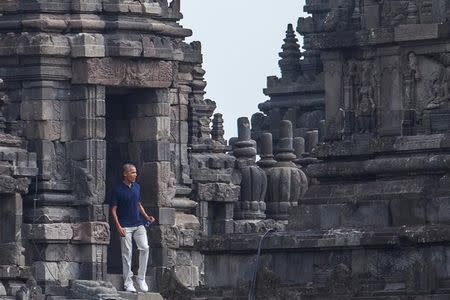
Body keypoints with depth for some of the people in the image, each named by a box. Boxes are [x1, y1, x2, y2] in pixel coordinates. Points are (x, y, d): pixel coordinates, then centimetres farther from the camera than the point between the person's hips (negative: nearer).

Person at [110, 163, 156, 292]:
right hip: (125, 226, -5)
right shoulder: (118, 190, -6)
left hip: (138, 225, 5)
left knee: (145, 248, -9)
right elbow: (113, 210, -6)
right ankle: (128, 282, 3)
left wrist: (146, 216, 8)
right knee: (127, 253, -3)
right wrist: (118, 227, -15)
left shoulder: (137, 187, 11)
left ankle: (141, 278, 2)